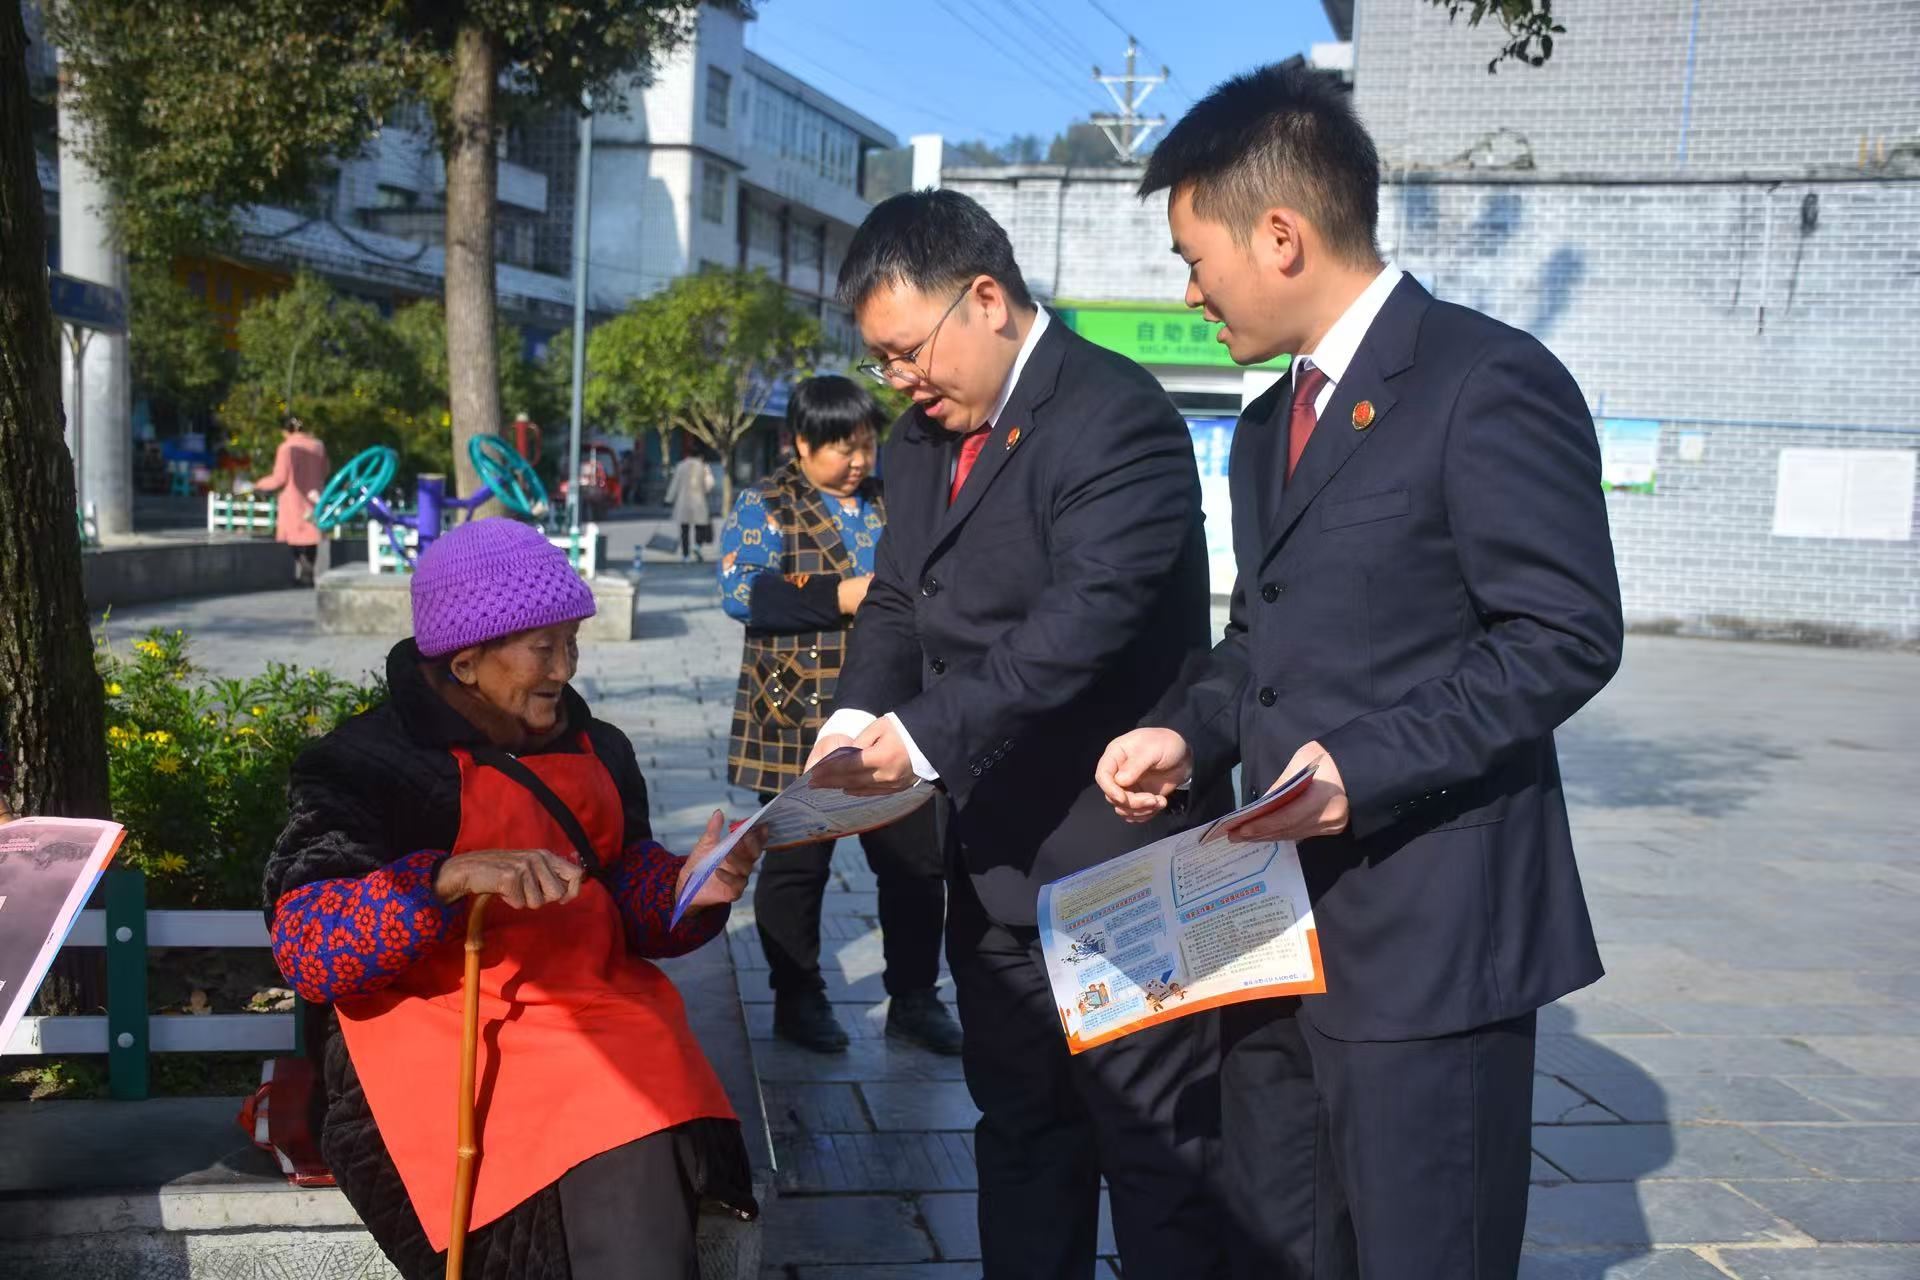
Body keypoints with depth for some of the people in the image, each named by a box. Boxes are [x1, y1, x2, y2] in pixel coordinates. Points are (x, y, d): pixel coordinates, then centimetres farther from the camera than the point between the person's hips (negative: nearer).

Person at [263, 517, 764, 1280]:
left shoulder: (595, 750, 14)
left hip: (597, 1014, 6)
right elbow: (306, 947, -12)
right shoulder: (366, 765, -3)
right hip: (448, 1048, -5)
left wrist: (686, 891, -7)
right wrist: (450, 877, -26)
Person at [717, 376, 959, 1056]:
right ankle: (798, 1000, 21)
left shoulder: (893, 503, 14)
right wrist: (842, 596, -19)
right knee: (796, 865, 6)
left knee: (917, 861, 6)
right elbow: (741, 591, -14)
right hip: (798, 723, -4)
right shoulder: (765, 506, -2)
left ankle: (914, 998, 20)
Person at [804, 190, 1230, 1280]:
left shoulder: (1115, 416, -16)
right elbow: (898, 600, 12)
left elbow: (1086, 617, -26)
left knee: (1161, 1147, 4)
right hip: (993, 854, 8)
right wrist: (859, 718, -7)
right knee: (1020, 1128, 19)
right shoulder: (926, 435, 12)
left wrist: (927, 737, -26)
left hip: (1116, 855, -8)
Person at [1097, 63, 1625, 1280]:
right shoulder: (1270, 424, 17)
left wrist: (1369, 765, -24)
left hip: (1428, 928, -9)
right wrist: (1189, 733, 2)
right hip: (1283, 918, 9)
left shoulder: (1489, 381, -13)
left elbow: (1567, 635, -17)